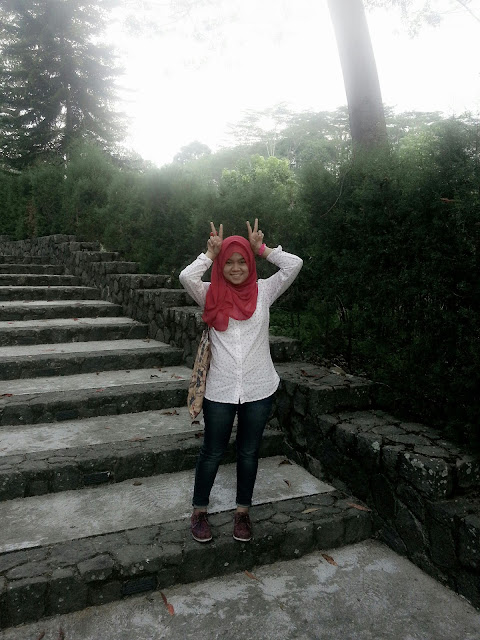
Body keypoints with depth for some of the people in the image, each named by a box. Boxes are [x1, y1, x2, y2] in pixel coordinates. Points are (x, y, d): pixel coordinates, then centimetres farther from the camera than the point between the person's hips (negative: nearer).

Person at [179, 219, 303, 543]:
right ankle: (200, 511, 33)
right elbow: (186, 276, -19)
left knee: (249, 452, 16)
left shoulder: (264, 291, 1)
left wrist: (261, 248, -1)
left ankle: (243, 511, 35)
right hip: (220, 390, -1)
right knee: (213, 452, 13)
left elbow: (294, 264, -9)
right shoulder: (212, 295, 0)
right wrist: (211, 252, -7)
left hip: (259, 389, 1)